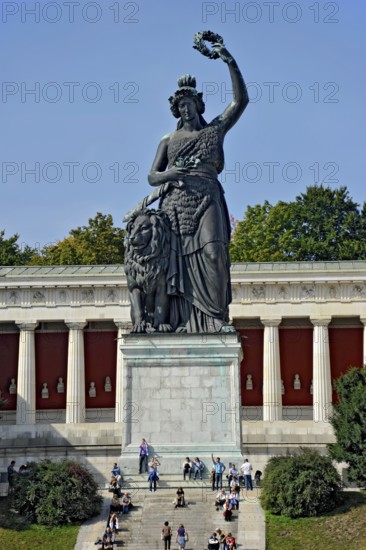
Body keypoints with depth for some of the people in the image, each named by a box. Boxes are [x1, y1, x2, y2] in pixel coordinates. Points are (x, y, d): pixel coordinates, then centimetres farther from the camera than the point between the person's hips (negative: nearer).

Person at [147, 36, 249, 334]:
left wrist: (230, 61, -2)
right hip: (176, 203, 2)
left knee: (212, 252, -21)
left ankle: (217, 317, -22)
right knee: (178, 259, -10)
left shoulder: (215, 129, 16)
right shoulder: (169, 140, 20)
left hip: (207, 200, -2)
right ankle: (184, 321, -13)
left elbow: (241, 100, 5)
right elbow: (152, 176, 14)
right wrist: (169, 174, -9)